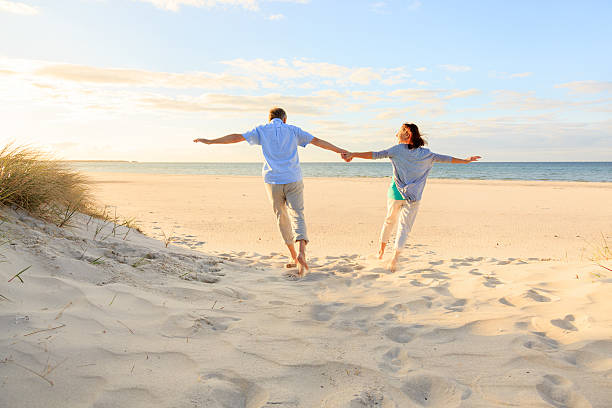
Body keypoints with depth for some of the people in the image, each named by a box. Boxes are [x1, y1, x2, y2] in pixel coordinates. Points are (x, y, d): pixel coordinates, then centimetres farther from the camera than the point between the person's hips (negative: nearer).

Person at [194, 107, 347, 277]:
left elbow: (236, 137, 6)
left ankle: (294, 257, 20)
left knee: (282, 218, 14)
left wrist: (210, 141, 13)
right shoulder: (292, 130, 9)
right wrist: (340, 150, 18)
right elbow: (317, 141, 10)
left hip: (273, 181, 1)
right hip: (293, 180, -1)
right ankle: (301, 252, -27)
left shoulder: (262, 130, 9)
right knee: (297, 217, -3)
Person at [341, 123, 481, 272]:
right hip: (413, 197, 0)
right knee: (404, 227, 3)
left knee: (389, 220, 20)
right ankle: (395, 257, -10)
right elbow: (444, 158, 13)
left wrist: (353, 155, -15)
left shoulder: (397, 150, -4)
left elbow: (376, 155, -13)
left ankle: (381, 249, 33)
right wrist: (466, 160, 26)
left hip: (395, 194, 0)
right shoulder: (426, 154, 4)